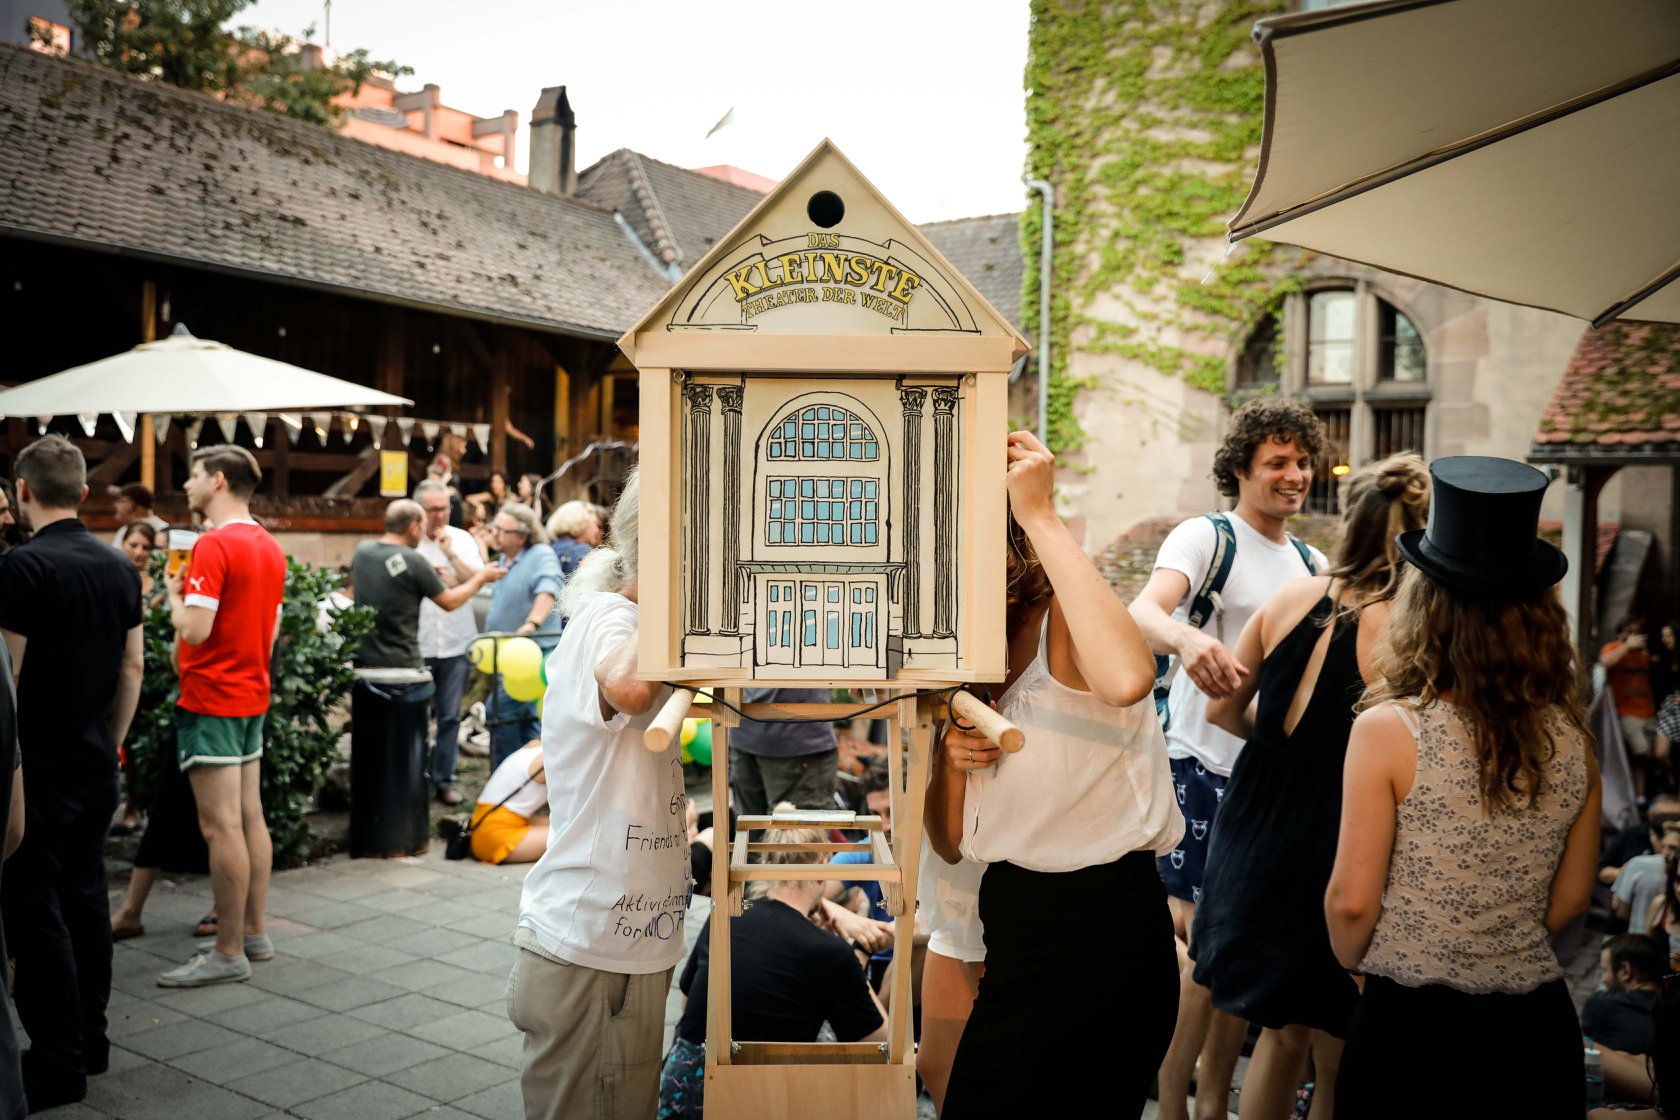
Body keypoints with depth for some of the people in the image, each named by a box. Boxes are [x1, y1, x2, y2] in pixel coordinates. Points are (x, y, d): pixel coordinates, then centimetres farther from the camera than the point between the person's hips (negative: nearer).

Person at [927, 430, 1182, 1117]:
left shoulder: (1064, 620, -15)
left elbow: (1127, 679, -42)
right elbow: (950, 844, 11)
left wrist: (1040, 515, -32)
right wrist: (951, 760, -11)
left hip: (1099, 935, -8)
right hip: (1019, 928, 8)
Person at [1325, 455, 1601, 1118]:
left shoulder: (1387, 730, -17)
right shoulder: (1572, 738, -3)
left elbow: (1352, 901, -14)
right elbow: (1571, 900, 8)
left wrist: (1352, 961, 6)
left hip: (1410, 1022, -4)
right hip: (1538, 1027, 4)